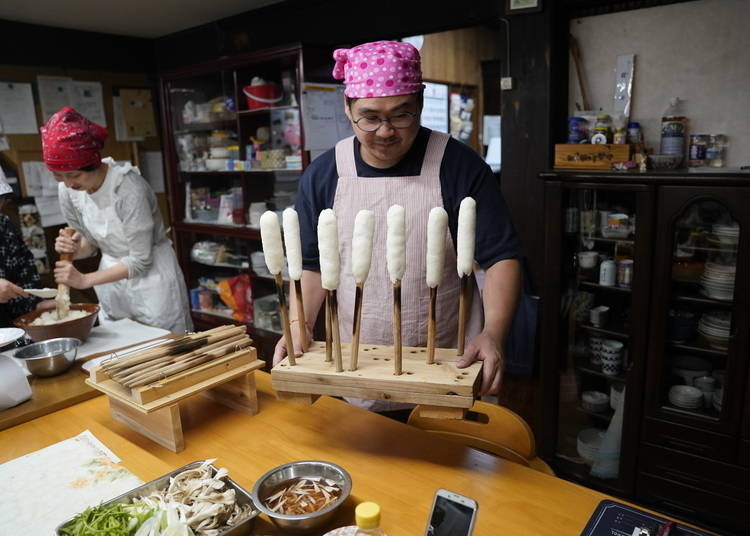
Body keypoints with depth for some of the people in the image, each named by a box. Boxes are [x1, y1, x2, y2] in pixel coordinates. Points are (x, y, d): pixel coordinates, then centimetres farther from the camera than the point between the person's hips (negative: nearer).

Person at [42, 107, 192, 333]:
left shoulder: (127, 185, -25)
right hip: (112, 276, 6)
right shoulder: (67, 190, -6)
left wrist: (85, 280, -22)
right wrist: (74, 249, -14)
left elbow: (141, 260, -22)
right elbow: (90, 242, 8)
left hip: (151, 273, -6)